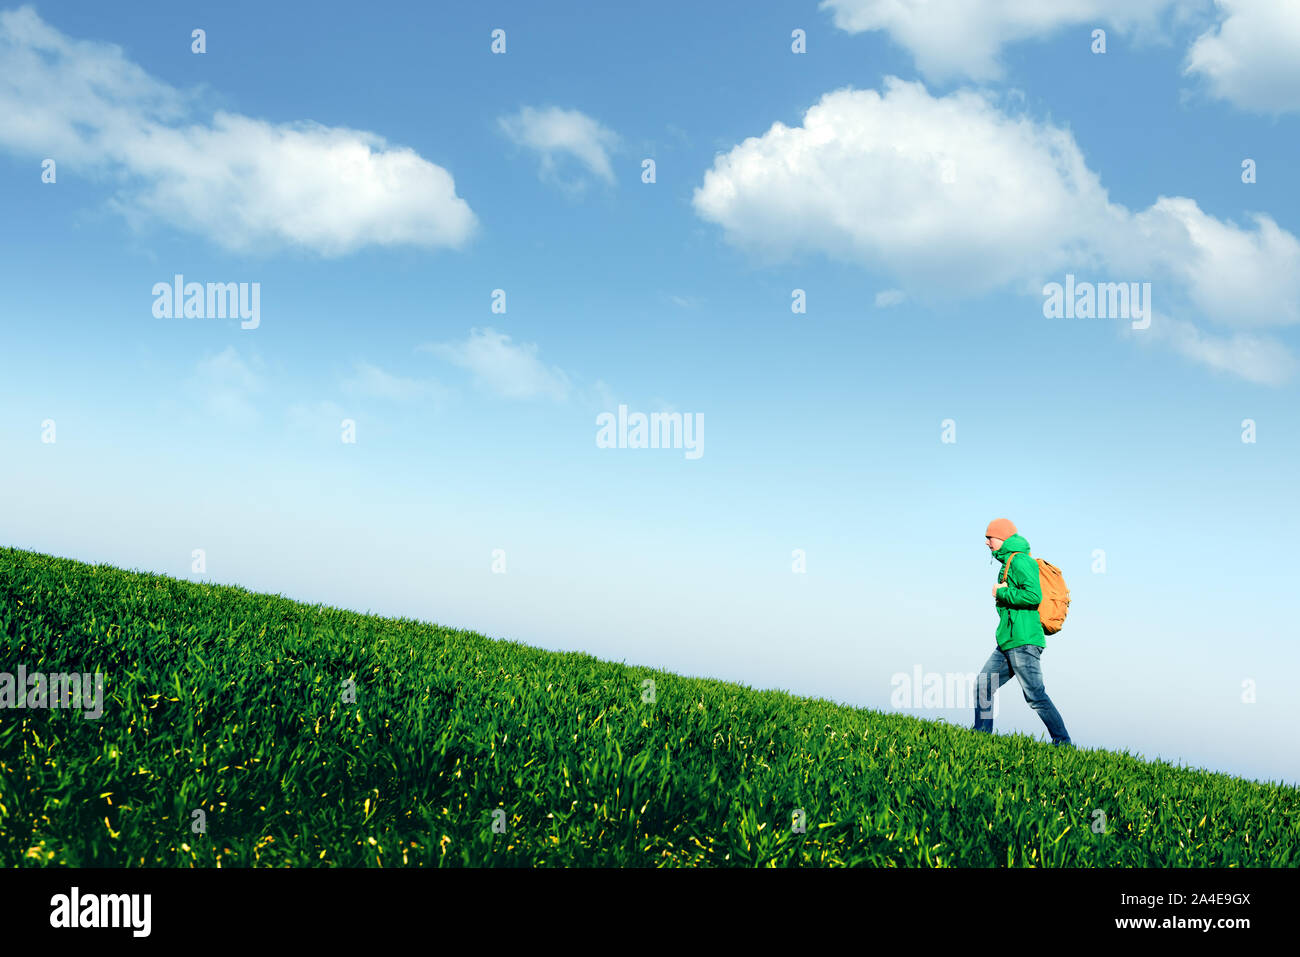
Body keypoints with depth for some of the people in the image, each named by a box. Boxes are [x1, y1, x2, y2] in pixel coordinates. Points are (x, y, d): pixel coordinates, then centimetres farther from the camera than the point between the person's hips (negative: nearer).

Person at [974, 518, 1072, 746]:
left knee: (1035, 696, -7)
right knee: (982, 686, 8)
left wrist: (1001, 593, -12)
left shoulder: (1020, 560, -11)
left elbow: (1034, 595, -23)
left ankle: (1063, 743, 0)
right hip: (1008, 642, 10)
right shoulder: (1010, 562, 21)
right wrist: (1002, 594, 8)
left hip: (1023, 641, -10)